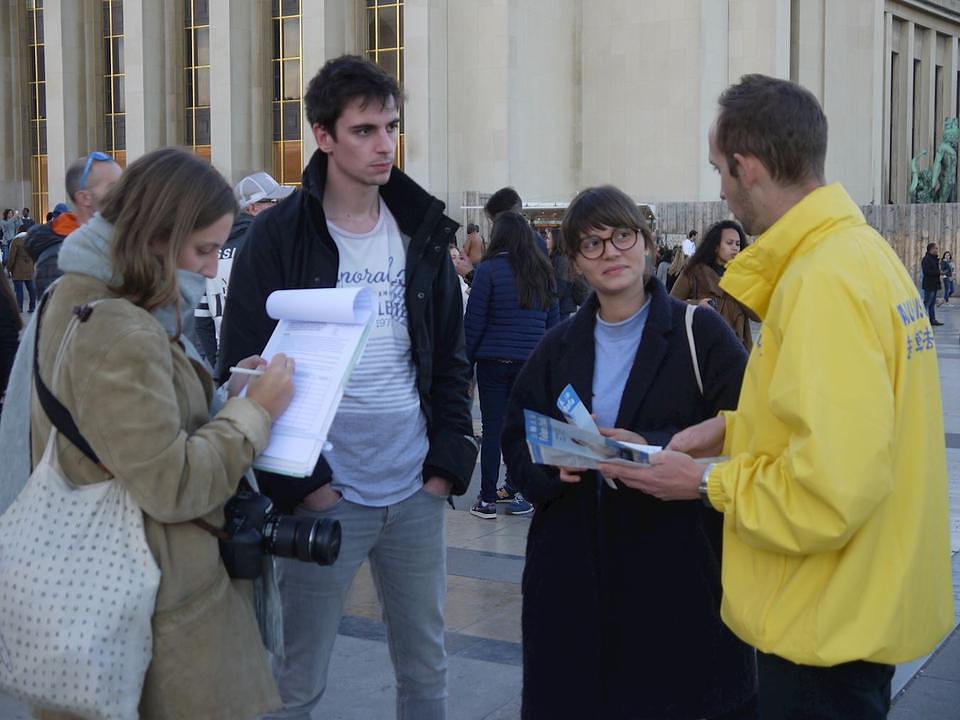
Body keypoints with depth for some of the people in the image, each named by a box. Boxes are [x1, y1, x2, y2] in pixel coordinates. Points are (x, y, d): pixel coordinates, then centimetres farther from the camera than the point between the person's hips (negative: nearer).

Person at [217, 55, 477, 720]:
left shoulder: (423, 232, 7)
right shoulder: (279, 236, -6)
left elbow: (451, 358, 11)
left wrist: (450, 461, 1)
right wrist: (299, 483, -12)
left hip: (418, 492, 4)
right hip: (324, 495, -4)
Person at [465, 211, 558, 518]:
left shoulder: (489, 269, -7)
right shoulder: (543, 271, 8)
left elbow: (474, 321, -6)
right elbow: (553, 321, 12)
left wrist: (466, 360, 2)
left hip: (494, 360, -4)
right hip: (531, 362, 4)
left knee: (493, 428, 1)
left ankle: (488, 499, 6)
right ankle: (518, 490, 15)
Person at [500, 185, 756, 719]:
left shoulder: (700, 332, -2)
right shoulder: (559, 347, 12)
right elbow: (517, 441, 13)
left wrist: (655, 450, -20)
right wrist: (554, 467, -9)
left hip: (679, 561, -3)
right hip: (573, 561, 4)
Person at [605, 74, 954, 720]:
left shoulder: (825, 282, -24)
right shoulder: (862, 251, 5)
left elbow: (830, 491, -28)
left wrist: (705, 483, -14)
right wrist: (734, 428, 9)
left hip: (830, 622, -9)